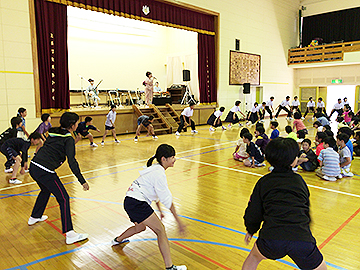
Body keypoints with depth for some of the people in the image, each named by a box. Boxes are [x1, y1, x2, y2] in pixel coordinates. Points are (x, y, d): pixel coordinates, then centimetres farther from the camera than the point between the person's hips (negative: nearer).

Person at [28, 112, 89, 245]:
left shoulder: (54, 132, 14)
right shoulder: (68, 139, -8)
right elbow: (72, 161, -17)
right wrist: (82, 181, -18)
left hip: (34, 166, 9)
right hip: (45, 171, -9)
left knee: (46, 190, 34)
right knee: (64, 198, -4)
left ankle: (35, 217, 53)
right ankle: (70, 234, -7)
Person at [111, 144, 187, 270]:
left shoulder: (156, 169, 12)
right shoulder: (159, 173, -18)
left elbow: (156, 192, 24)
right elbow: (167, 199, -18)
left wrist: (159, 210, 32)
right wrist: (178, 220, -12)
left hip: (130, 202, 11)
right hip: (136, 203, -11)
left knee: (140, 227, 33)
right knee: (160, 230, -12)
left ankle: (117, 240, 58)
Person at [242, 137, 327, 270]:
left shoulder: (263, 182, 10)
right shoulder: (299, 180, 13)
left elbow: (253, 215, 10)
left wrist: (251, 231, 31)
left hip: (271, 239, 0)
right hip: (302, 240, 1)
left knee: (254, 256, 31)